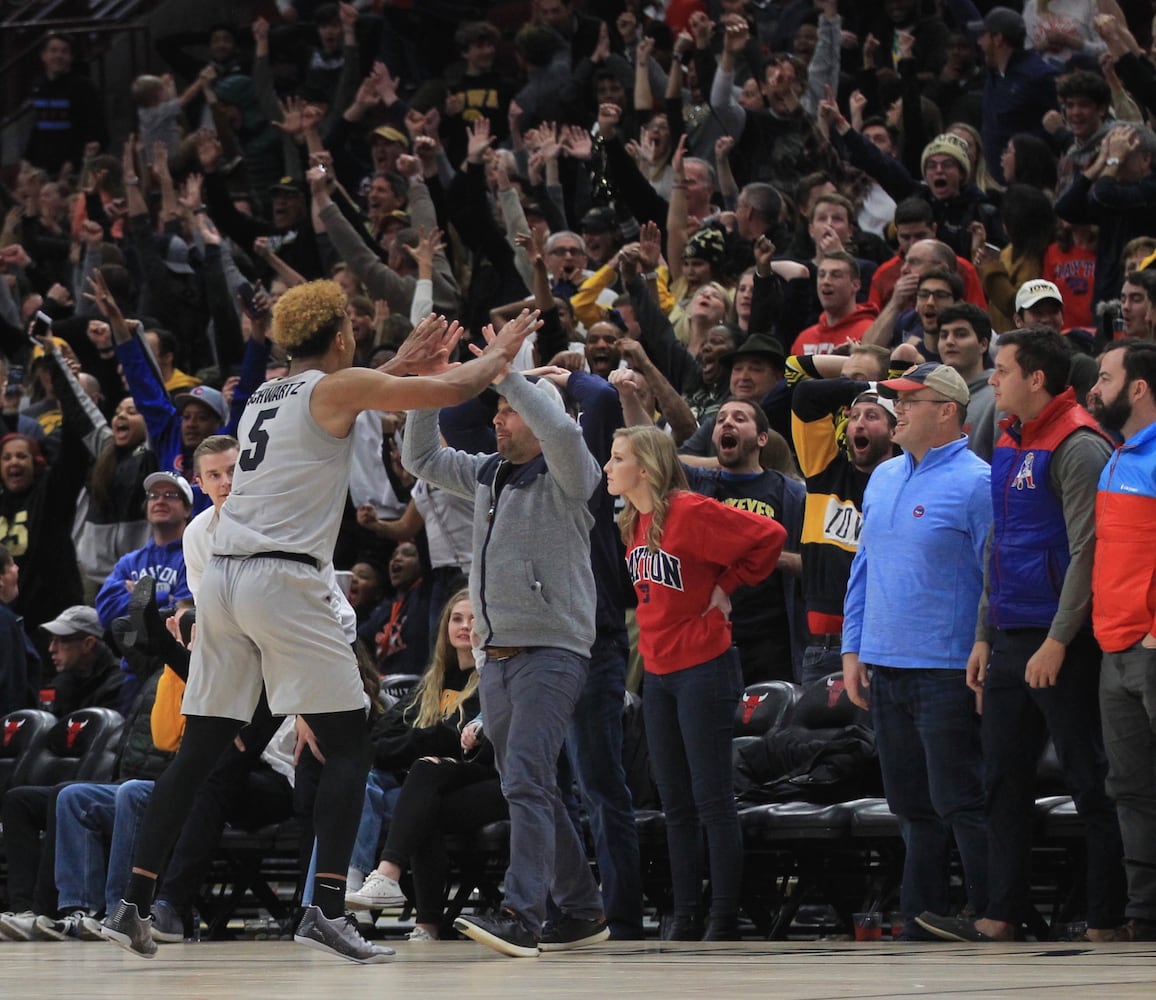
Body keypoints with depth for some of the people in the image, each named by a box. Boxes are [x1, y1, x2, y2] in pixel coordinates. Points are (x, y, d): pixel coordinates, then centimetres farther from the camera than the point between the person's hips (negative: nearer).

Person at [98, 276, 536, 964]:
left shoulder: (268, 395, 20)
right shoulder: (338, 387, -1)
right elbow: (452, 390, 0)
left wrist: (401, 367, 41)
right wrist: (500, 352, 19)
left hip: (223, 577, 7)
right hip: (283, 580, -7)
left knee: (199, 750, 11)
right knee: (348, 746, -2)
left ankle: (133, 907, 7)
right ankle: (327, 910, -13)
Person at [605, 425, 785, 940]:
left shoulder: (690, 513, -14)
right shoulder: (633, 523, 11)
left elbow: (769, 536, -18)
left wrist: (727, 587, -10)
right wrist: (649, 635, 11)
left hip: (703, 669, -9)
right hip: (658, 671, 9)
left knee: (712, 800, -5)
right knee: (675, 804, 10)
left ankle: (725, 918, -2)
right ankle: (684, 917, 14)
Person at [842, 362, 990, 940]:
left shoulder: (976, 483, -10)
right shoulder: (883, 480, 14)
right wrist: (853, 649, 14)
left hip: (947, 671, -8)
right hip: (884, 669, 8)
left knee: (961, 805, -6)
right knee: (913, 806, 12)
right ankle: (920, 925, 18)